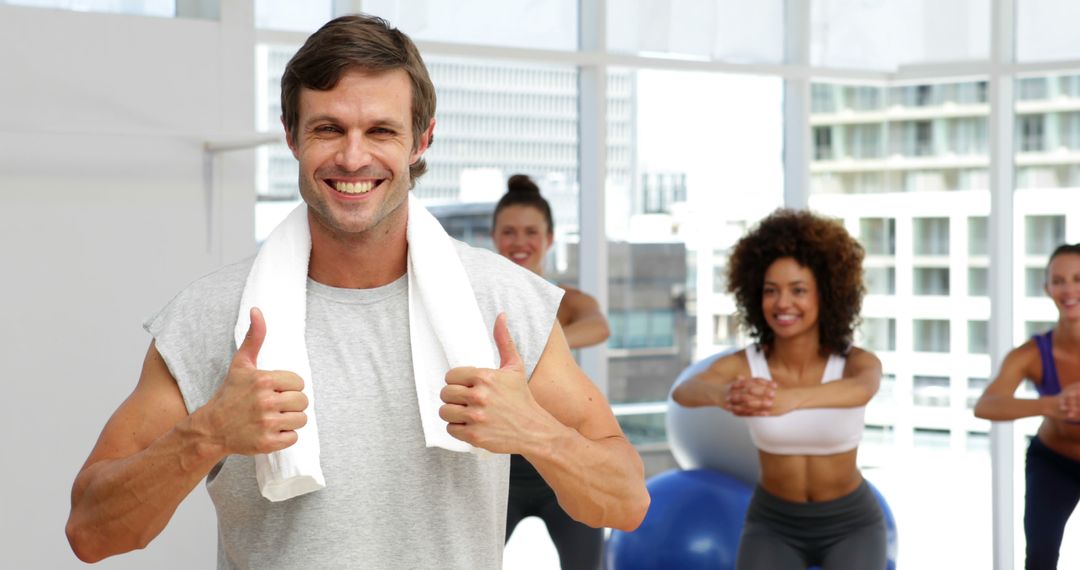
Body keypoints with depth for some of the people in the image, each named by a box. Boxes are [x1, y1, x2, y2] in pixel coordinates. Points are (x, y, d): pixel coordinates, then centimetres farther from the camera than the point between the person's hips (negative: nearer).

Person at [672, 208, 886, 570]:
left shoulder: (858, 363, -21)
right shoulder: (741, 365, -18)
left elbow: (860, 391, -47)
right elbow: (684, 391, -40)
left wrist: (790, 398, -70)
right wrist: (723, 395, -67)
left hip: (849, 526, -1)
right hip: (775, 526, 1)